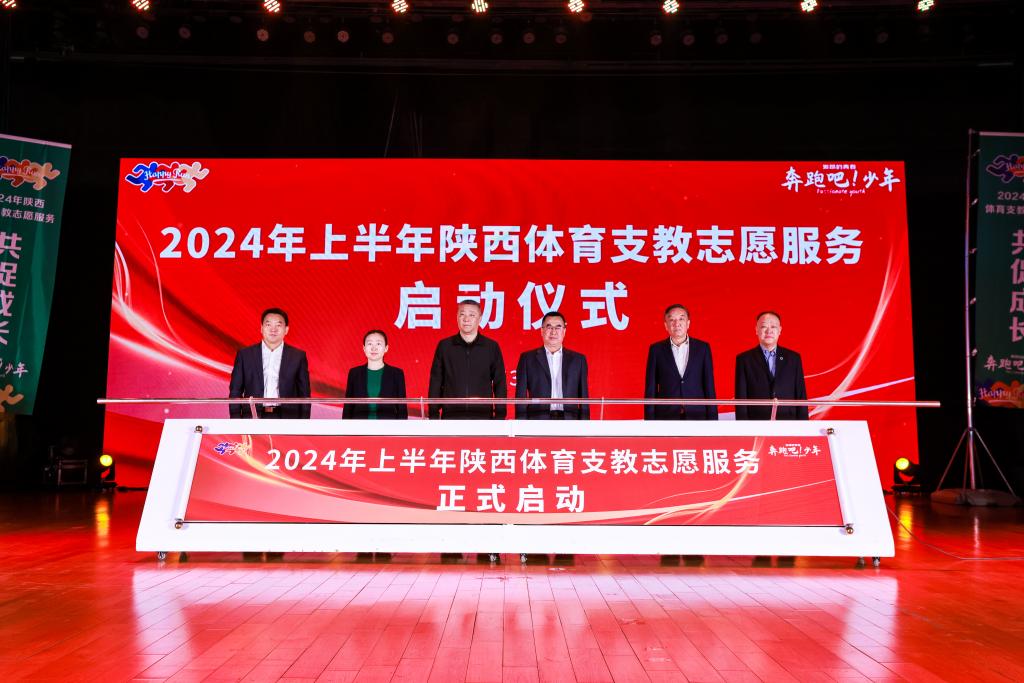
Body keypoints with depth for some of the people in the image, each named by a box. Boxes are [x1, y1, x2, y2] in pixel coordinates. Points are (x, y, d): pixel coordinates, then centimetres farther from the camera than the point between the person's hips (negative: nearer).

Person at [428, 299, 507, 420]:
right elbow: (435, 383, 7)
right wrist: (433, 416, 1)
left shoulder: (492, 347, 6)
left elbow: (500, 384, 7)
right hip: (451, 416, 0)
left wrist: (500, 416, 1)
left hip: (483, 416, 0)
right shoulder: (444, 346, 6)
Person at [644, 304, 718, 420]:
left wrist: (712, 418, 1)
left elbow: (709, 386, 6)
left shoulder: (703, 348, 6)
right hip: (666, 417, -1)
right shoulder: (657, 350, 5)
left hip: (697, 417, 1)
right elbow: (650, 389, 4)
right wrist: (649, 420, -1)